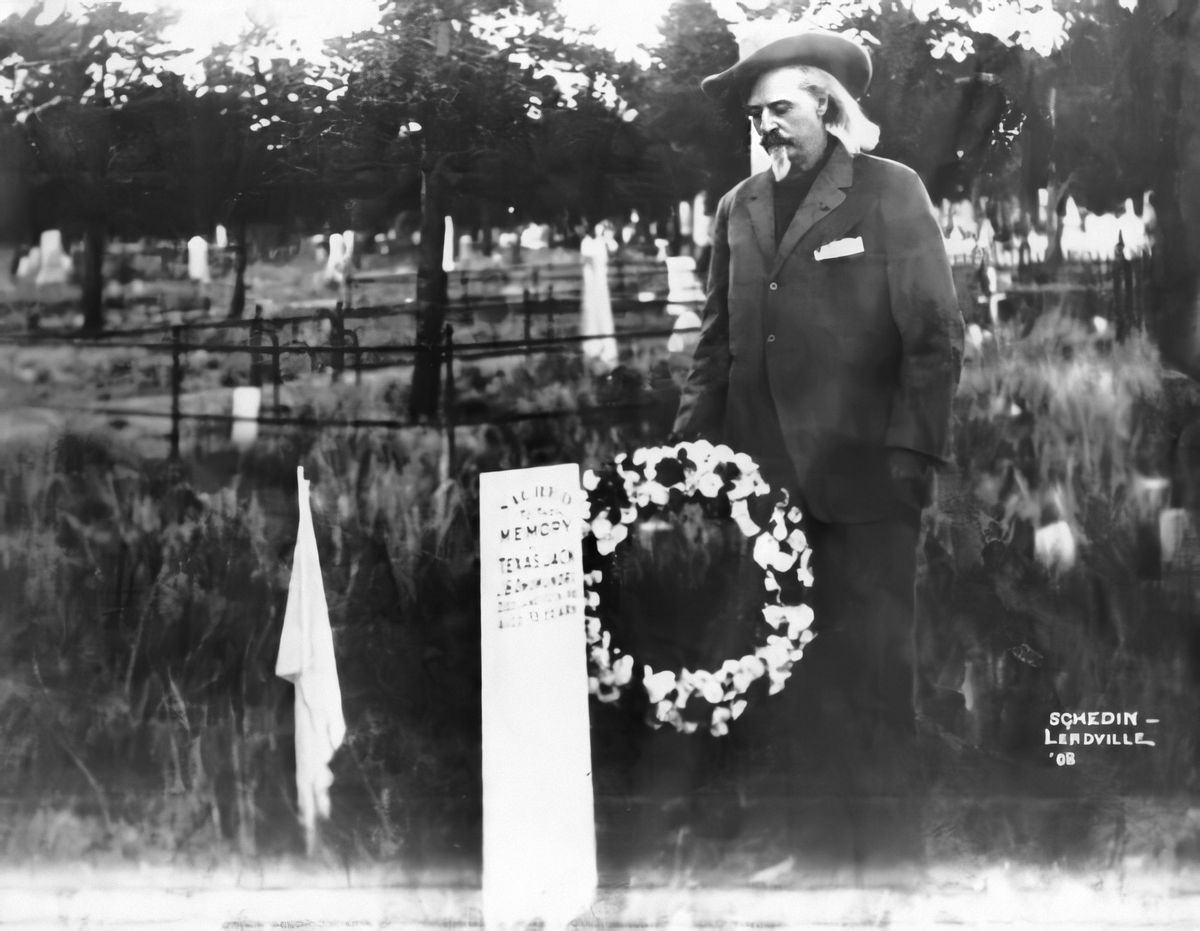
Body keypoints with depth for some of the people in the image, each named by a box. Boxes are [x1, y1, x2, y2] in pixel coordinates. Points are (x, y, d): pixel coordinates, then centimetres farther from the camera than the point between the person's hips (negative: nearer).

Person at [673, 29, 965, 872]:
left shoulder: (891, 191, 0)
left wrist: (913, 448, -10)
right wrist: (691, 446, 6)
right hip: (766, 480, 4)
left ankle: (890, 852, 13)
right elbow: (719, 343, 15)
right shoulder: (740, 208, 13)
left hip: (864, 479, -4)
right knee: (793, 672, 9)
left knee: (873, 671, 1)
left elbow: (936, 333, -4)